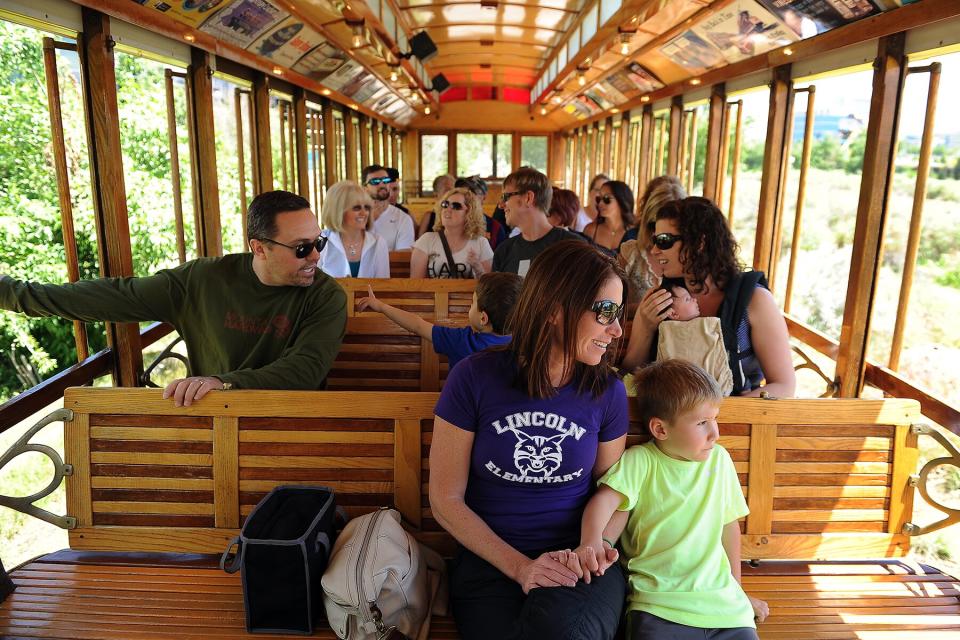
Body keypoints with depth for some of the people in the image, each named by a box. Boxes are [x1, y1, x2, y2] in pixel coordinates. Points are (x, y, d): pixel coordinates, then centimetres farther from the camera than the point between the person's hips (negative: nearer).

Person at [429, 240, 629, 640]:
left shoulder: (607, 391, -1)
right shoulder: (474, 378, -8)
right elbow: (446, 500, -4)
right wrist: (518, 566, -13)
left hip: (579, 562, 2)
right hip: (489, 563, -1)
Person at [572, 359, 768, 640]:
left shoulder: (719, 459, 7)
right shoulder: (640, 461, -5)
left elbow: (729, 524, 16)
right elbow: (605, 500, -19)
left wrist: (736, 589, 23)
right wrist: (592, 541, -38)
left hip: (720, 600, 4)